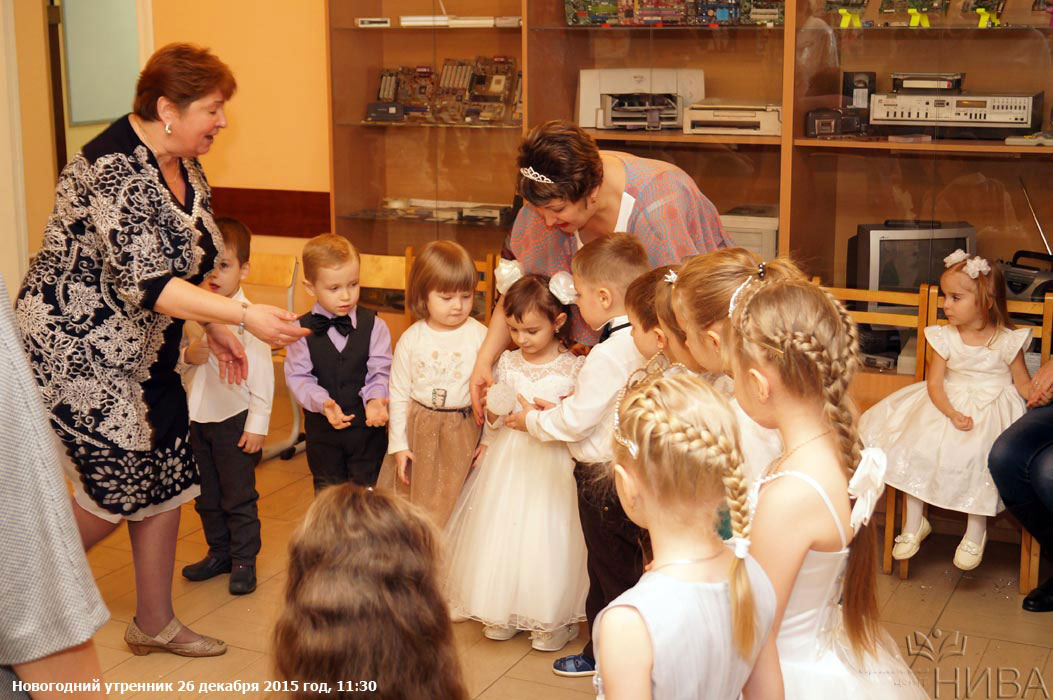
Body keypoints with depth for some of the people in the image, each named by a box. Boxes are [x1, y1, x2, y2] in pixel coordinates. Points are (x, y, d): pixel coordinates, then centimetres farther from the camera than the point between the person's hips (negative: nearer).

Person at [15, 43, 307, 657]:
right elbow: (144, 283, -32)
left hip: (146, 351, 9)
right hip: (76, 345, -9)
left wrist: (215, 328, 12)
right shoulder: (114, 169, -25)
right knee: (120, 487, -6)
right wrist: (244, 316, -33)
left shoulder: (186, 169, 4)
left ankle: (155, 623, 25)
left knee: (168, 478, 9)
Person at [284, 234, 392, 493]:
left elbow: (380, 372, -8)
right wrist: (323, 402, -25)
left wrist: (374, 399, -28)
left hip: (367, 425, -1)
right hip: (322, 429, 1)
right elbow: (298, 376, -9)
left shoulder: (373, 325, -7)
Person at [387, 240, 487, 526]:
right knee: (415, 501, 13)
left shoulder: (479, 336, -8)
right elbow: (399, 394, 1)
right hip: (419, 429, 2)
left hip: (463, 430, -2)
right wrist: (398, 444, 1)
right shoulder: (411, 339, -4)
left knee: (452, 506, 5)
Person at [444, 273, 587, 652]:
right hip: (507, 462, 4)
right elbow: (493, 423, 8)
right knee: (502, 534, 7)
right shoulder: (507, 362, 4)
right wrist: (492, 406, -13)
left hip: (553, 466, -4)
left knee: (546, 536, -2)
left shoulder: (574, 368, -7)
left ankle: (552, 618, 15)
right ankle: (502, 612, 25)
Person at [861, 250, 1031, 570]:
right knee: (915, 447, -14)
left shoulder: (1008, 341, -5)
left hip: (993, 408, -3)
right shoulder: (945, 338, 0)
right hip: (950, 403, 3)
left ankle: (976, 531, -6)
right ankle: (914, 523, 3)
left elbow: (1023, 383, 1)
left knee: (976, 455, -28)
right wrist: (952, 414, -21)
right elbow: (935, 383, -5)